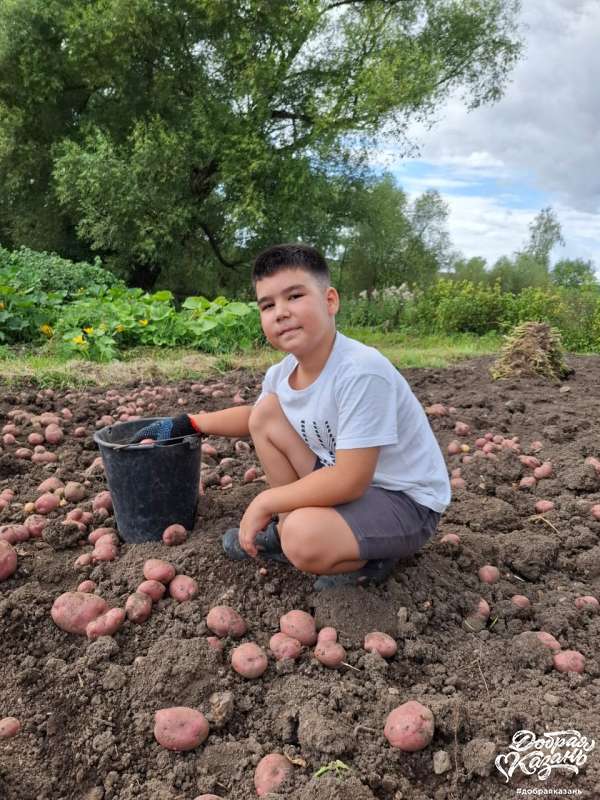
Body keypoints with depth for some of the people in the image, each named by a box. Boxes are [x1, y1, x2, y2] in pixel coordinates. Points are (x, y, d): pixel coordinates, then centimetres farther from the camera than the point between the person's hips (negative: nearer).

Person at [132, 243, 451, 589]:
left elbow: (350, 480, -30)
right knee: (266, 412, 0)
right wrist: (185, 423, 12)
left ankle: (369, 560, 0)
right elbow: (253, 417, 18)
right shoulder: (282, 374, -6)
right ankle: (287, 527, 9)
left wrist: (263, 503, -21)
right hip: (346, 479, 8)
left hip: (405, 499, -7)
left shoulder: (362, 371, -30)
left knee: (305, 540, -33)